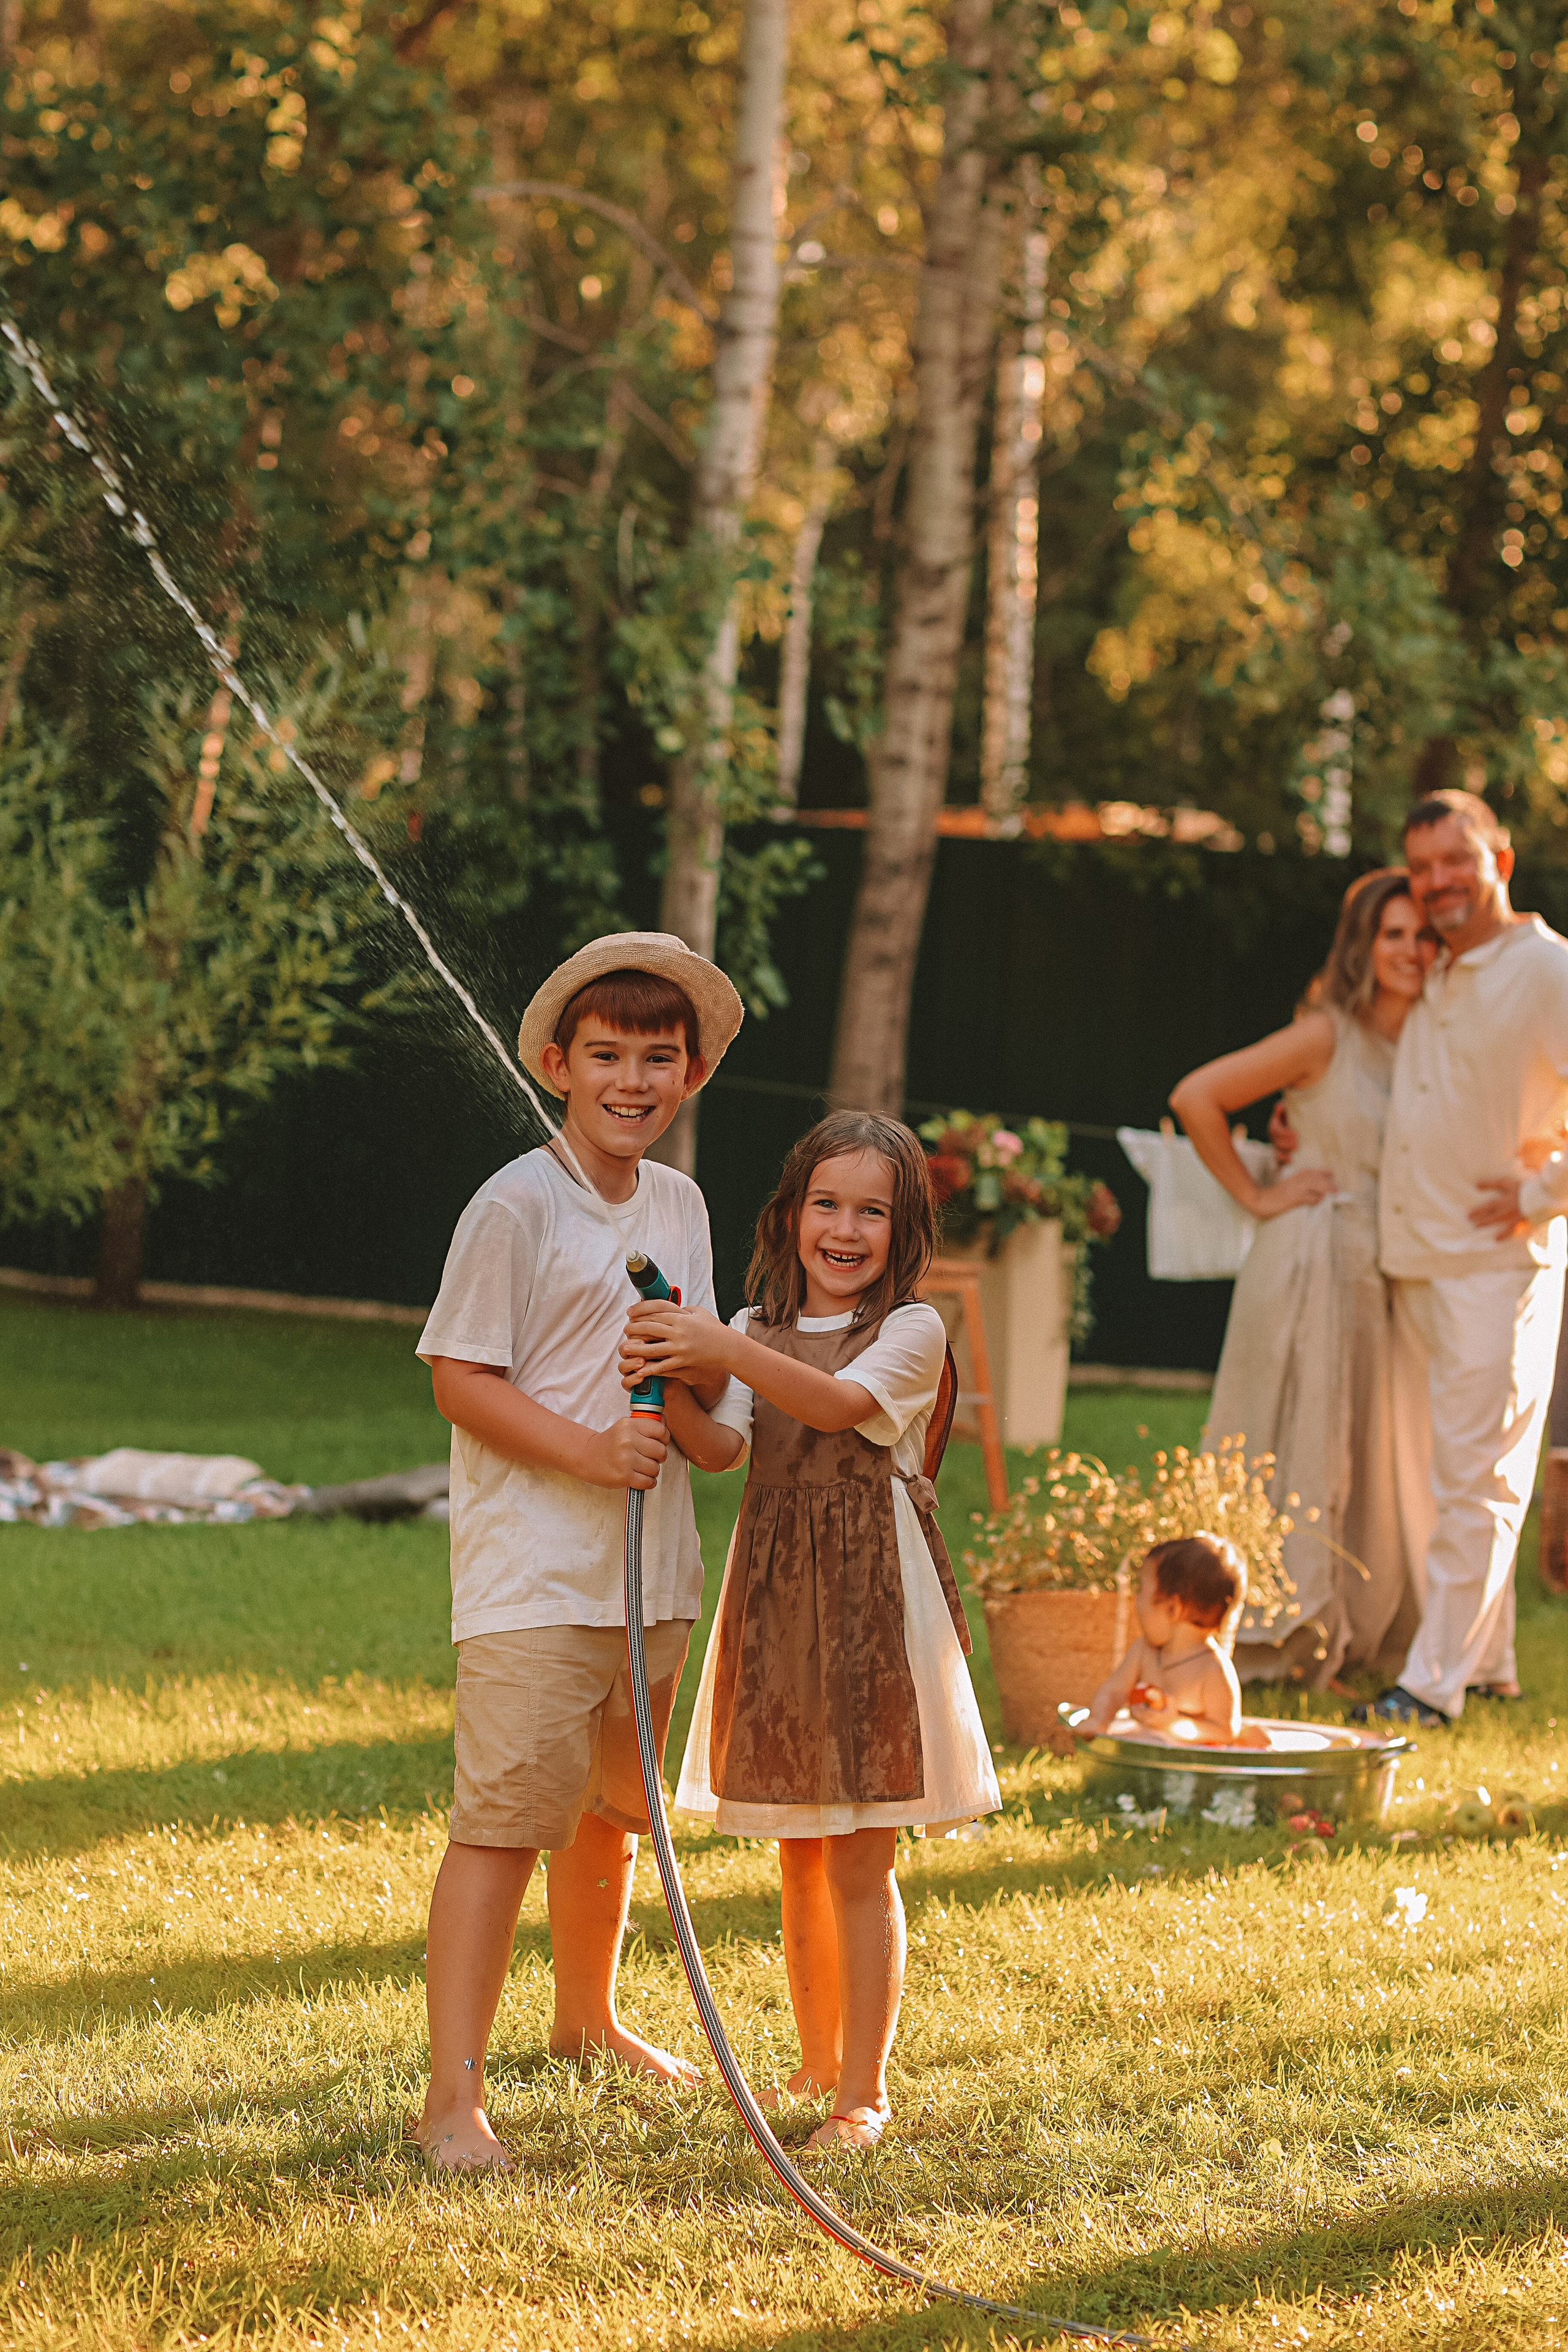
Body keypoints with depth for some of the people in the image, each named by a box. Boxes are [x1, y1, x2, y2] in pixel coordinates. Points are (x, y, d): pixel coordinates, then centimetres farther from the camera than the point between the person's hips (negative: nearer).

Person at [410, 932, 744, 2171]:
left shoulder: (680, 1205, 11)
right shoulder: (517, 1206, -11)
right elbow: (461, 1378, -12)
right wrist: (590, 1450, -23)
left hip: (653, 1565, 7)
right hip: (534, 1570, -7)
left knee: (613, 1803, 21)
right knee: (506, 1814, -11)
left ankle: (588, 2017, 41)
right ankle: (455, 2093, -9)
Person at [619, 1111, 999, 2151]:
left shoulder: (912, 1331, -5)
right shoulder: (760, 1332, 9)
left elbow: (838, 1404, -23)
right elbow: (721, 1449, -5)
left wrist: (723, 1351, -33)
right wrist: (674, 1388, -24)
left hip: (874, 1605, -5)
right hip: (777, 1602, 5)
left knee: (861, 1866, -3)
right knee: (802, 1862, 13)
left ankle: (864, 2093, 3)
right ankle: (818, 2064, 26)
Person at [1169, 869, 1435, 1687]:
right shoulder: (1327, 1037, -10)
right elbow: (1195, 1097, -11)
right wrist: (1255, 1197, -7)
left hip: (1394, 1277, 6)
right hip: (1314, 1265, -6)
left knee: (1375, 1456, 10)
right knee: (1303, 1445, -3)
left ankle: (1362, 1635, 21)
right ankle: (1270, 1639, 4)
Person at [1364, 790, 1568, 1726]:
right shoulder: (1434, 983, 14)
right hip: (1417, 1261, 8)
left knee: (1473, 1481, -6)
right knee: (1435, 1470, 11)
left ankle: (1437, 1683, -4)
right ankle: (1489, 1661, 21)